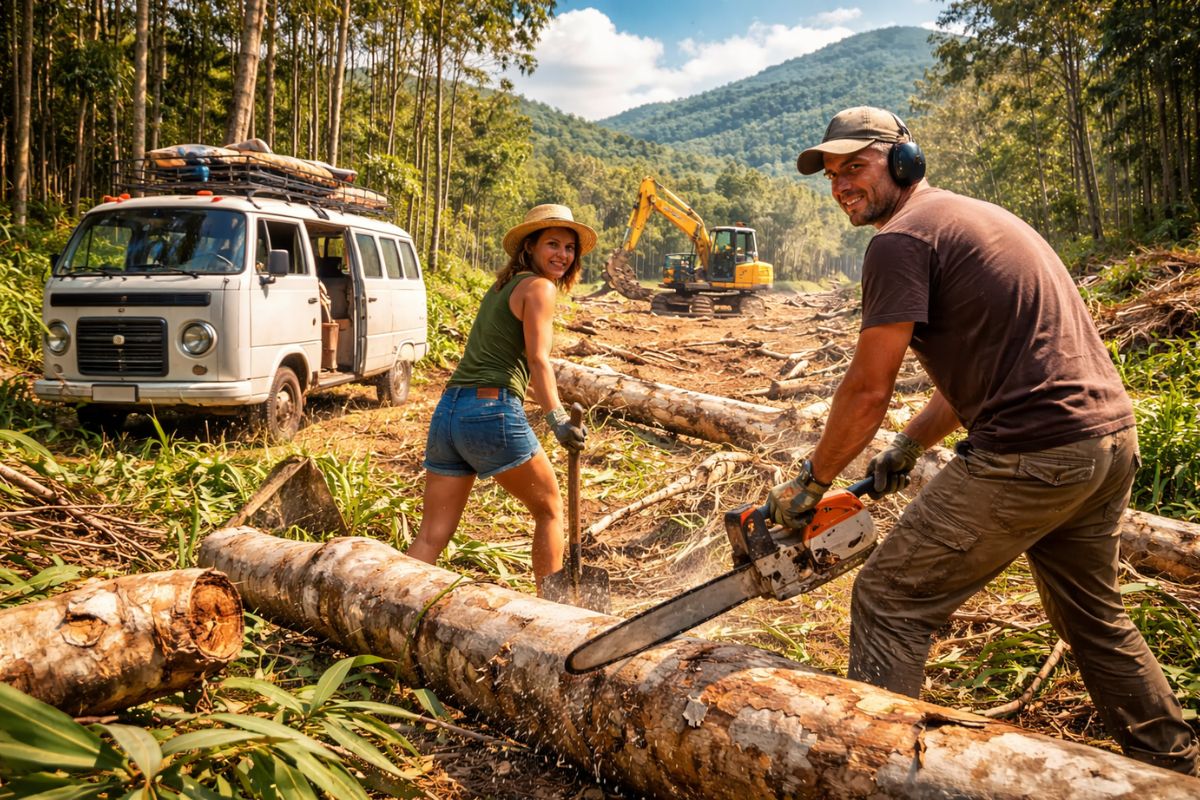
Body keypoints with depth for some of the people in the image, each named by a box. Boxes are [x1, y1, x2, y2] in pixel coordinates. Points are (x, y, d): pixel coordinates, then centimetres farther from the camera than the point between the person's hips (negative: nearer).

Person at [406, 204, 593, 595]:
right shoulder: (538, 287, -2)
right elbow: (538, 360, -15)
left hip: (447, 412, 7)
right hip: (493, 414, -7)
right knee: (550, 508, 15)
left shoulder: (502, 286, 23)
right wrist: (559, 420, -24)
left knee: (431, 537, 7)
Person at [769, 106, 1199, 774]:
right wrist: (907, 450, 24)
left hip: (1034, 455, -10)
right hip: (1114, 436, 10)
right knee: (1095, 615, 28)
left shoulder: (902, 239, -9)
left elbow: (868, 392, -11)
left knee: (891, 601, 1)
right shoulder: (975, 215, 19)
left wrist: (811, 484, 2)